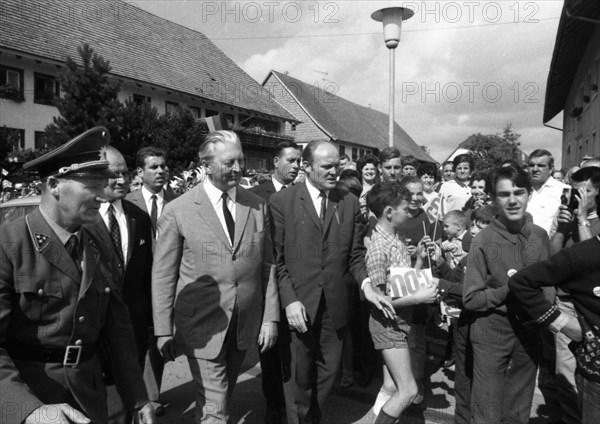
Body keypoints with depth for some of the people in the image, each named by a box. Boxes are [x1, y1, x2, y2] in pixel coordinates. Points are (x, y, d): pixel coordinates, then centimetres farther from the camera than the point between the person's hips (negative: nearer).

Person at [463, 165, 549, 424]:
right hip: (492, 332, -4)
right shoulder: (483, 241, -14)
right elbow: (471, 299, -12)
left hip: (529, 331, 4)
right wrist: (509, 290, -21)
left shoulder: (540, 235, -1)